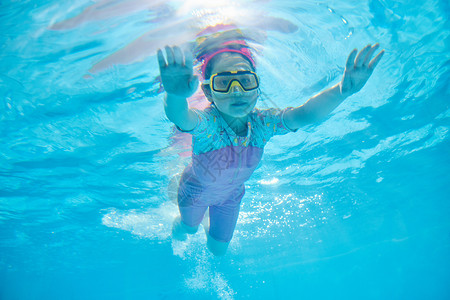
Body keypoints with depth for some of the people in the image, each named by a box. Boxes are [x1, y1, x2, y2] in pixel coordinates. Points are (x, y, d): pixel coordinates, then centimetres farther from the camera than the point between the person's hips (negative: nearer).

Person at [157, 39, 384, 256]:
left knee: (218, 249, 26)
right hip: (196, 190, -2)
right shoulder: (206, 124, -42)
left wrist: (343, 90, -70)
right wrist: (175, 96, -90)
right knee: (189, 228, 29)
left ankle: (211, 226, 61)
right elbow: (181, 118, -66)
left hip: (231, 194, 3)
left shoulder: (263, 123, -33)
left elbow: (305, 115, -51)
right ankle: (180, 225, 67)